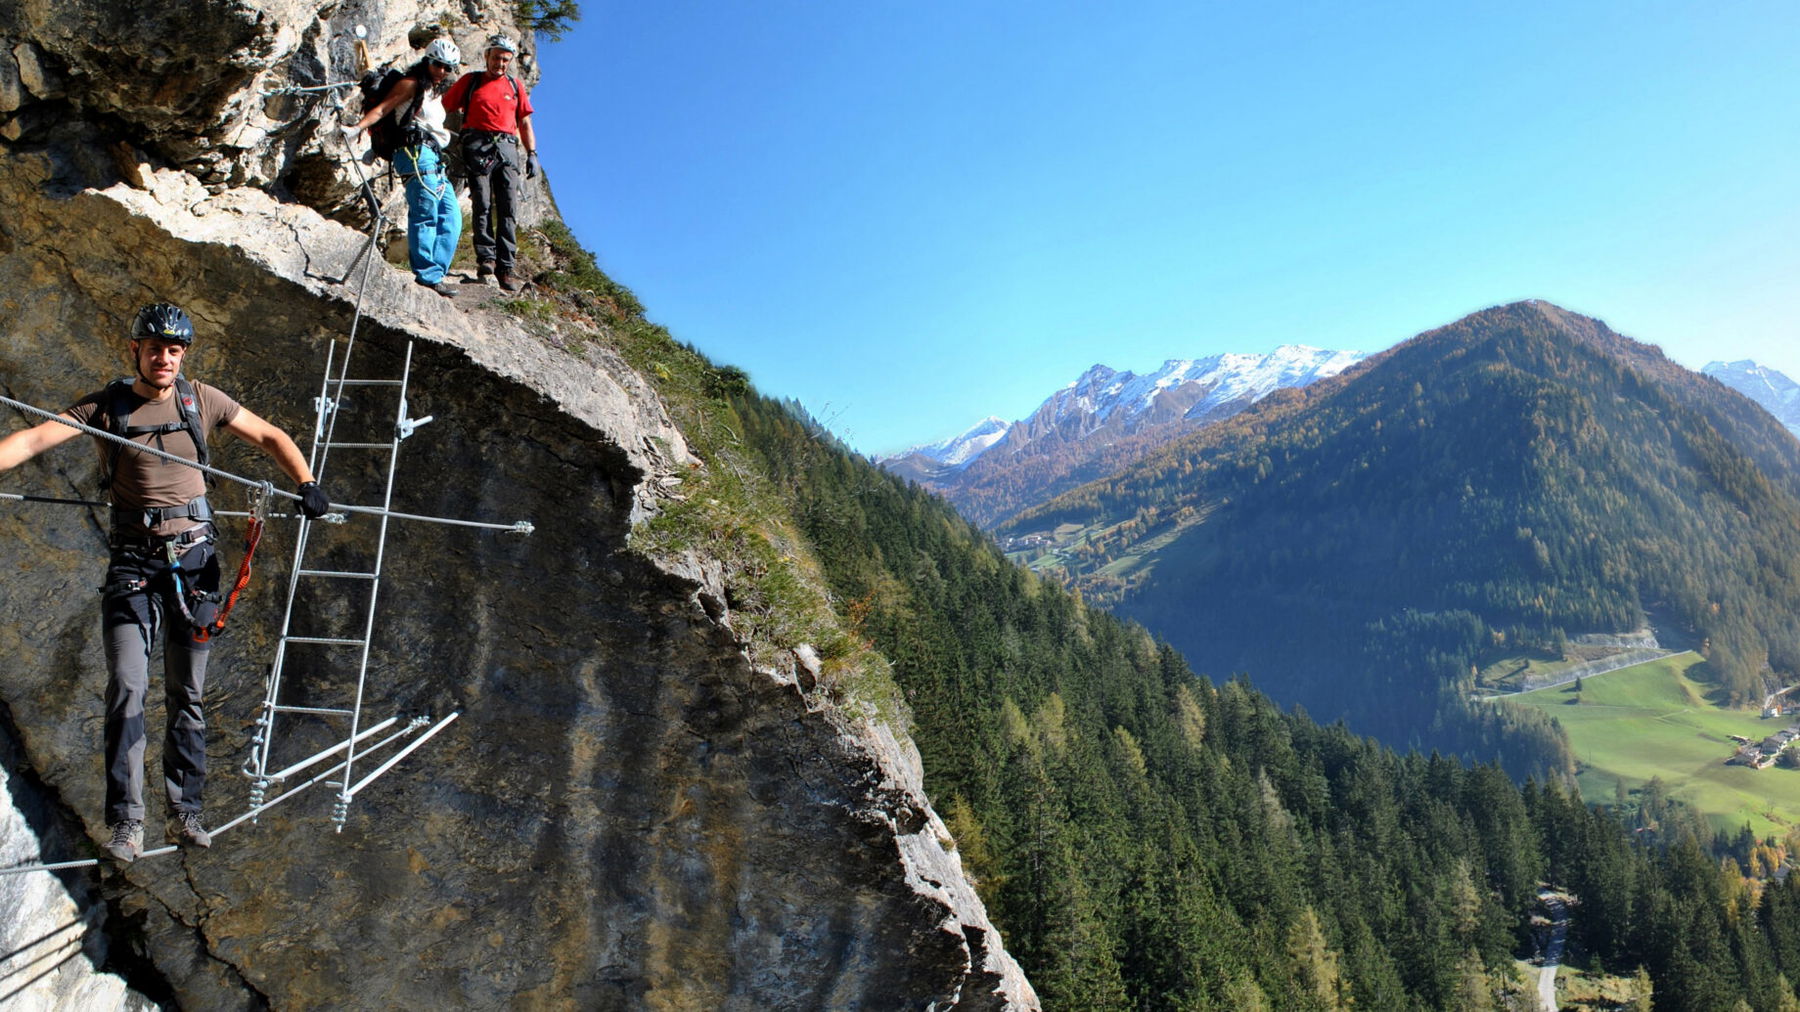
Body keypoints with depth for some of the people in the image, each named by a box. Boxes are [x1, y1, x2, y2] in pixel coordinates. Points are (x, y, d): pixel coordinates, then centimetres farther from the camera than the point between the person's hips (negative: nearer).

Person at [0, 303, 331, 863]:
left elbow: (269, 437, 10)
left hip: (195, 557, 1)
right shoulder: (105, 407, 0)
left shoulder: (200, 400, 4)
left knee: (188, 695, 7)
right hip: (133, 560, -1)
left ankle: (184, 813, 16)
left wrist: (306, 483, -4)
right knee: (126, 688, -10)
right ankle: (126, 819, -1)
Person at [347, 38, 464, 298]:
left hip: (434, 159, 9)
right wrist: (357, 128, -19)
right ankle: (428, 276, -15)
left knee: (451, 217, 4)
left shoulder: (436, 93, 27)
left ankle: (435, 272, 5)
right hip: (417, 152, -9)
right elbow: (382, 109, -7)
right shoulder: (412, 84, 2)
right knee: (426, 215, -14)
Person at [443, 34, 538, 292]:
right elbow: (446, 109, 12)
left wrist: (532, 153, 11)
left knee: (507, 210, -5)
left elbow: (525, 123, 22)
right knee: (483, 207, -11)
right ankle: (486, 259, -10)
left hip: (507, 148, 2)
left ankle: (506, 269, -7)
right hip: (478, 146, -2)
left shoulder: (514, 86, 21)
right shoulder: (470, 81, 14)